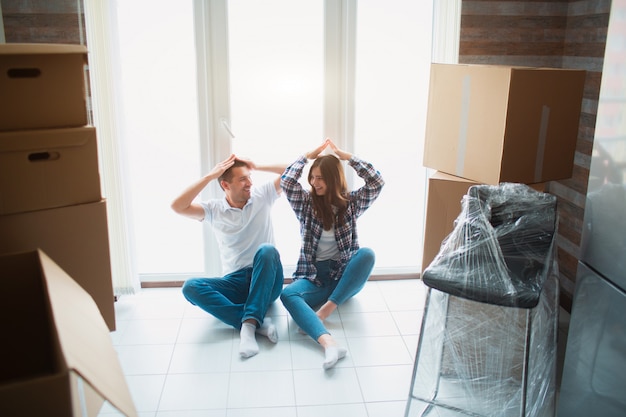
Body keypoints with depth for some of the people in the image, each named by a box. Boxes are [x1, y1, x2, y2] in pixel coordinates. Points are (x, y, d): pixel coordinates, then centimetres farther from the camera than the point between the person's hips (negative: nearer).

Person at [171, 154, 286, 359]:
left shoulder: (262, 195, 6)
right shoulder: (214, 209, 5)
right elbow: (177, 207, -10)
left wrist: (257, 166, 0)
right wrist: (210, 176, -9)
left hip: (266, 281, -1)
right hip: (235, 282, 1)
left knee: (267, 250, -34)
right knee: (190, 287, -26)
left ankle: (249, 323, -39)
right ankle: (258, 322, -35)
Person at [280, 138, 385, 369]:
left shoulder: (351, 203, 6)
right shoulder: (306, 203, 6)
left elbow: (377, 183, -8)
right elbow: (286, 182, -11)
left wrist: (346, 156, -6)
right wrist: (310, 155, -1)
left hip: (345, 275, 1)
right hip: (313, 275, 0)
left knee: (367, 254, -32)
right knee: (288, 294, -33)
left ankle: (327, 308, -34)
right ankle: (328, 342, -56)